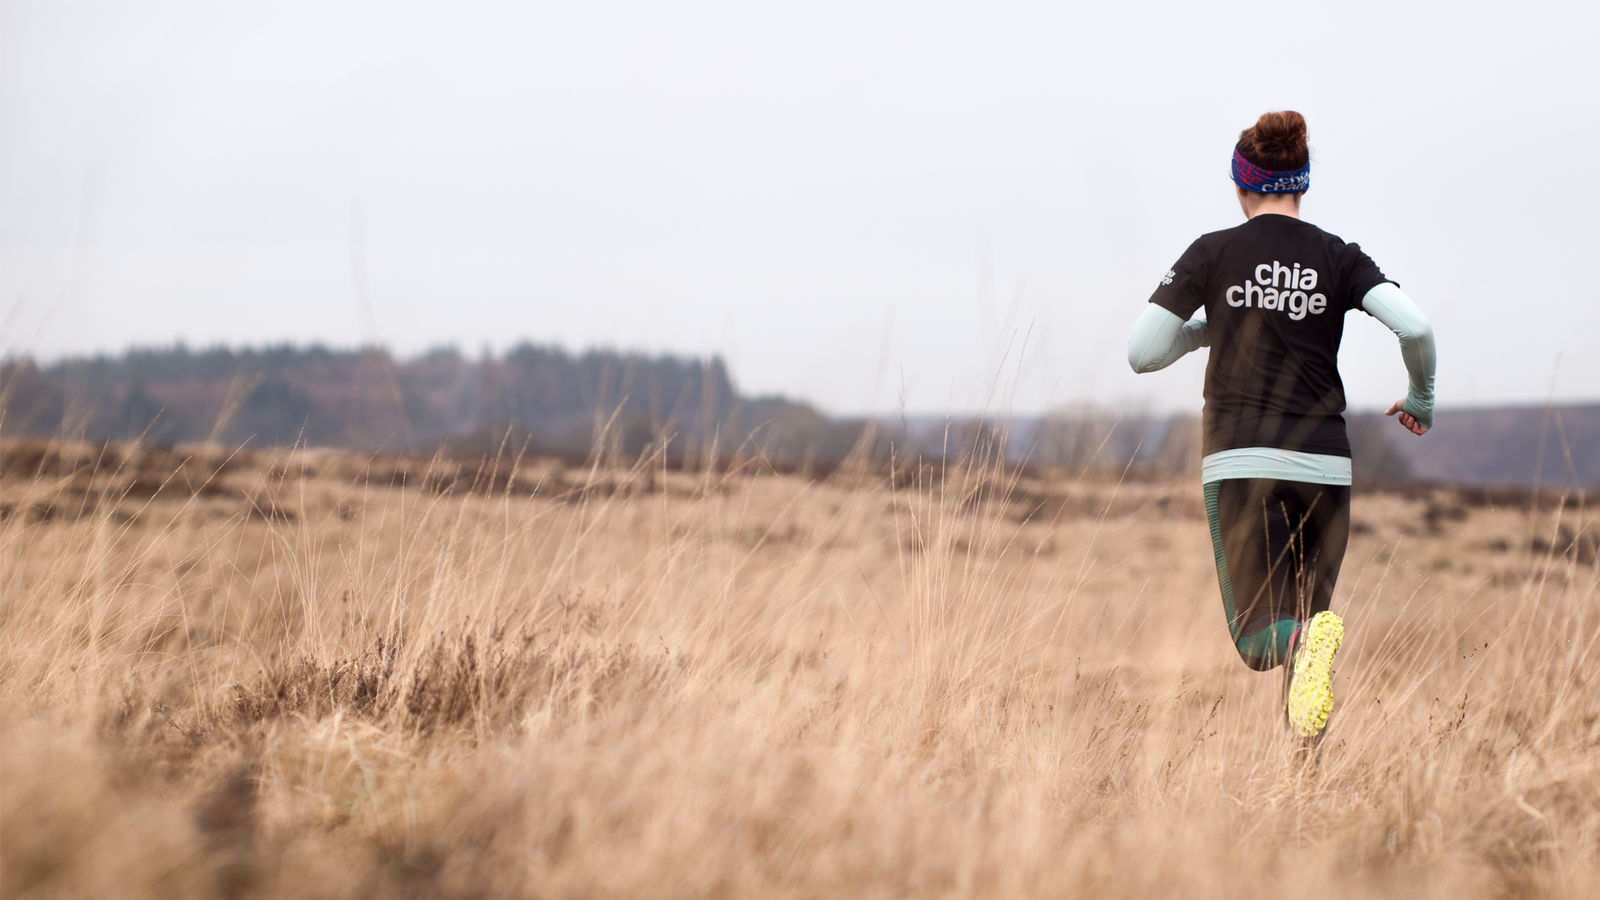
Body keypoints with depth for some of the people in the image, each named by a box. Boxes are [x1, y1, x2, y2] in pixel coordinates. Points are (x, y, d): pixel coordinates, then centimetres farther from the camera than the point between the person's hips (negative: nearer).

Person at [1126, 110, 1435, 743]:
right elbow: (1415, 328, -8)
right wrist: (1421, 400, 11)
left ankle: (1306, 641, -37)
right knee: (1307, 609, 19)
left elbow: (1141, 353, 2)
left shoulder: (1212, 253, 3)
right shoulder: (1339, 258, 6)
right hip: (1323, 463, 2)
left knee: (1260, 640, -2)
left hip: (1241, 463, -2)